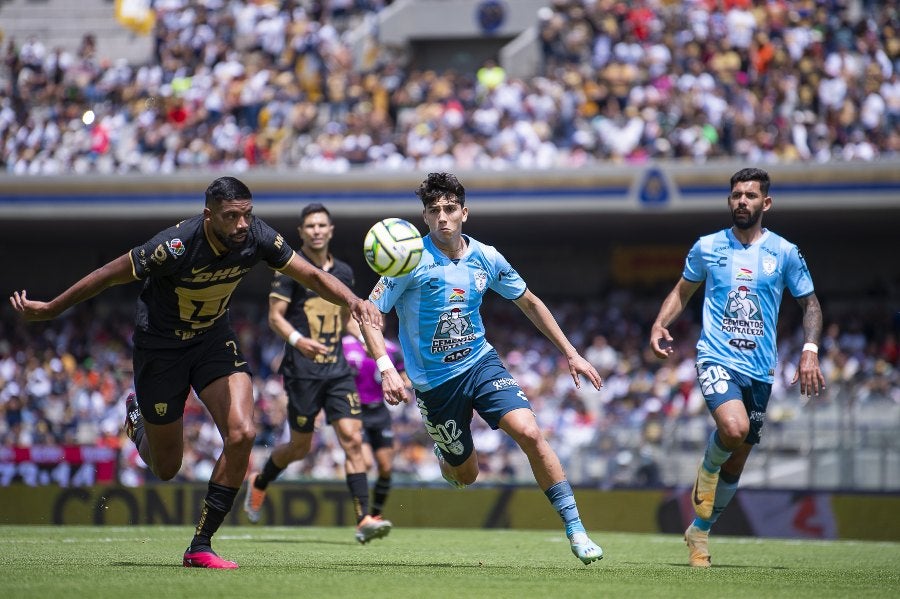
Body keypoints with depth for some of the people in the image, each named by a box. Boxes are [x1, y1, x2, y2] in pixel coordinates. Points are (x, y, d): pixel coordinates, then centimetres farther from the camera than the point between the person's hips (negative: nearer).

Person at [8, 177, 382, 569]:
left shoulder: (256, 238, -19)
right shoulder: (176, 246, -32)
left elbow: (311, 275, -9)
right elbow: (110, 275, -19)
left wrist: (352, 300, -28)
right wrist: (49, 310, -10)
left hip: (213, 338, 4)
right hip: (160, 346, -4)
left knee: (242, 434, -20)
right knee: (165, 468, 7)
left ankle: (200, 546, -7)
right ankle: (137, 417, 45)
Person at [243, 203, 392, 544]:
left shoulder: (343, 272, 12)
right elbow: (275, 316, -10)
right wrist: (297, 340, -27)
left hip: (338, 369, 4)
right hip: (302, 371, -4)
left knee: (352, 439, -10)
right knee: (301, 447, 4)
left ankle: (364, 520, -14)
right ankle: (259, 482, 35)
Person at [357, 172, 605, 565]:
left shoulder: (486, 259, -2)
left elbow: (529, 303, 12)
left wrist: (570, 353, 10)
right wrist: (386, 368, -27)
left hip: (480, 363, 2)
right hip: (434, 381, -2)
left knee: (529, 432, -21)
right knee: (466, 475, 6)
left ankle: (575, 529, -14)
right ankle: (444, 456, 46)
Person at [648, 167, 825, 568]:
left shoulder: (784, 252, 3)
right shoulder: (707, 248, 3)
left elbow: (809, 303, 10)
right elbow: (682, 291, 17)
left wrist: (810, 350, -5)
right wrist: (660, 325, -1)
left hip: (760, 369, 2)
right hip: (717, 359, -2)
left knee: (737, 460, 8)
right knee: (734, 428, -30)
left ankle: (699, 531, 27)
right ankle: (707, 469, 4)